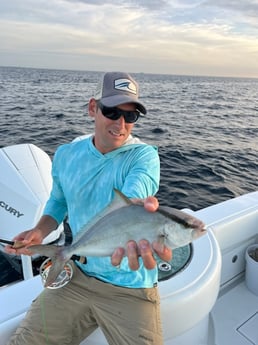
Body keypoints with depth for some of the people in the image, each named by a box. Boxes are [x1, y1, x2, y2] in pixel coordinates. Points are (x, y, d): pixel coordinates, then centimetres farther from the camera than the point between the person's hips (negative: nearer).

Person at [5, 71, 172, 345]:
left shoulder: (144, 156, -16)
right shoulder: (66, 155, -1)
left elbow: (132, 197, -36)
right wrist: (40, 231, -6)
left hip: (130, 288, -3)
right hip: (77, 275, 4)